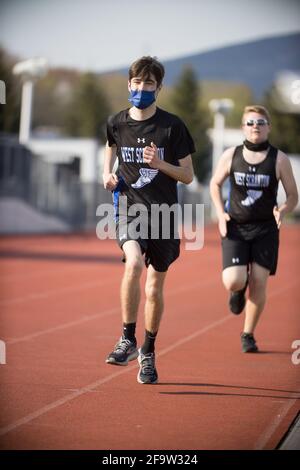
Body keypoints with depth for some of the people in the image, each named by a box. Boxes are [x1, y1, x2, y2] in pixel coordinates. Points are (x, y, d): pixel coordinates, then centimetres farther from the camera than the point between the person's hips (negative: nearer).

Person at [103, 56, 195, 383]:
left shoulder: (172, 126, -3)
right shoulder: (116, 123, 3)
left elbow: (188, 175, 1)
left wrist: (160, 164, -17)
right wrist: (107, 174, 7)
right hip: (129, 206, 0)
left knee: (155, 288, 7)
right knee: (134, 263, -29)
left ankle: (148, 353, 27)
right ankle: (127, 340, -17)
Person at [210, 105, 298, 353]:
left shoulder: (279, 159, -4)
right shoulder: (231, 156, -1)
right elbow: (215, 184, 14)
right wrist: (221, 213, 0)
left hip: (265, 230, 0)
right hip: (235, 228, 0)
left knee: (258, 285, -3)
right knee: (233, 282, -13)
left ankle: (248, 335, 18)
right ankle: (239, 290, 27)